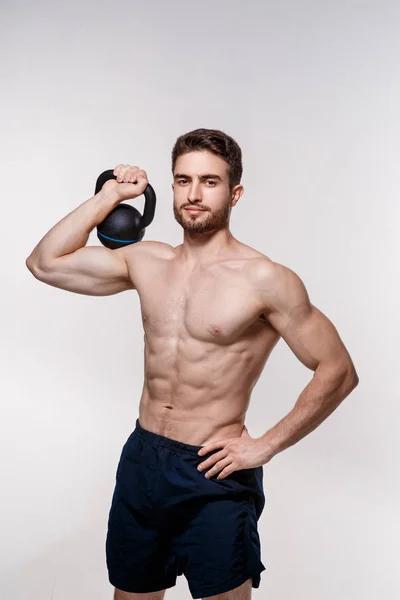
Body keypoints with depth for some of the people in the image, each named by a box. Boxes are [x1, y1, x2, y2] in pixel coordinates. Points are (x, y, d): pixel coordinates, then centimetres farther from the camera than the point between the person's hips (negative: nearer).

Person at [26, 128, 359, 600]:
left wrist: (266, 446, -12)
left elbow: (338, 371, -11)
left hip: (214, 475, -5)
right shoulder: (146, 261, 3)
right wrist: (109, 196, 2)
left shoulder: (265, 280, -14)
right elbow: (44, 263, 6)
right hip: (141, 460, 5)